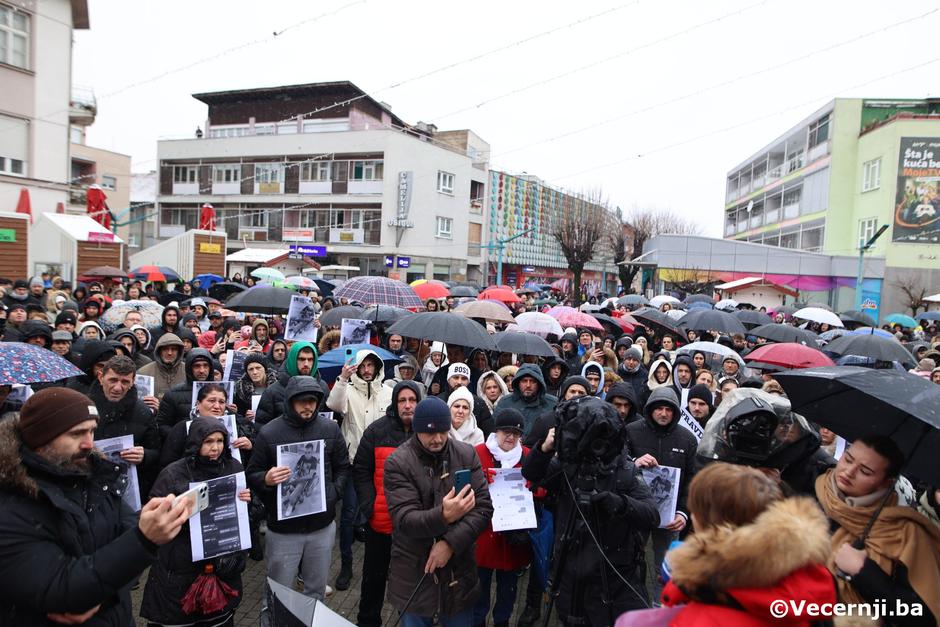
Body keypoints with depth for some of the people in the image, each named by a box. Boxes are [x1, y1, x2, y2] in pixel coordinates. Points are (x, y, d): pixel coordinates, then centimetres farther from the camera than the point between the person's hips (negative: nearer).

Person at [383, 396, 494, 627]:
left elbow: (483, 508, -7)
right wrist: (443, 516, -37)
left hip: (459, 572, 2)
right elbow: (404, 519, -20)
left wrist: (450, 543, -19)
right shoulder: (397, 462, -11)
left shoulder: (467, 455, -3)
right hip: (413, 576, -2)